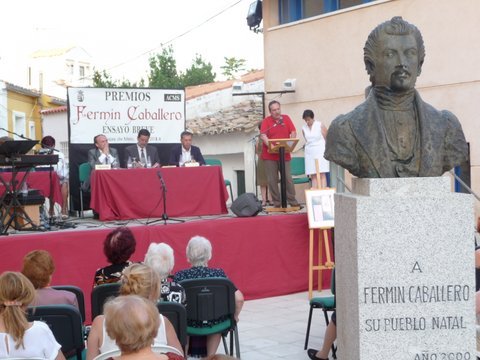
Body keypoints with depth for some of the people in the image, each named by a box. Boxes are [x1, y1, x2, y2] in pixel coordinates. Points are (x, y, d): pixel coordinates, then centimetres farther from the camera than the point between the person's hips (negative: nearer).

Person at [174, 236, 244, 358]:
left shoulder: (180, 276, -14)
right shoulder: (219, 274, -12)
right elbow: (239, 299, -17)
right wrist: (235, 316, 2)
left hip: (189, 325, 0)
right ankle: (210, 355, 40)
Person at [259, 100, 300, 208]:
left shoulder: (286, 118, 9)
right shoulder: (266, 121, 2)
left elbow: (293, 132, 6)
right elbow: (263, 135, -9)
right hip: (270, 155, -1)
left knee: (288, 178, -1)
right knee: (272, 180, -1)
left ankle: (292, 201, 4)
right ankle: (276, 203, 5)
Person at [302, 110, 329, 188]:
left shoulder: (320, 126, -2)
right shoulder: (304, 128, 8)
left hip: (320, 152, -3)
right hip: (309, 153, 3)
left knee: (322, 174, -9)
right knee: (313, 176, -2)